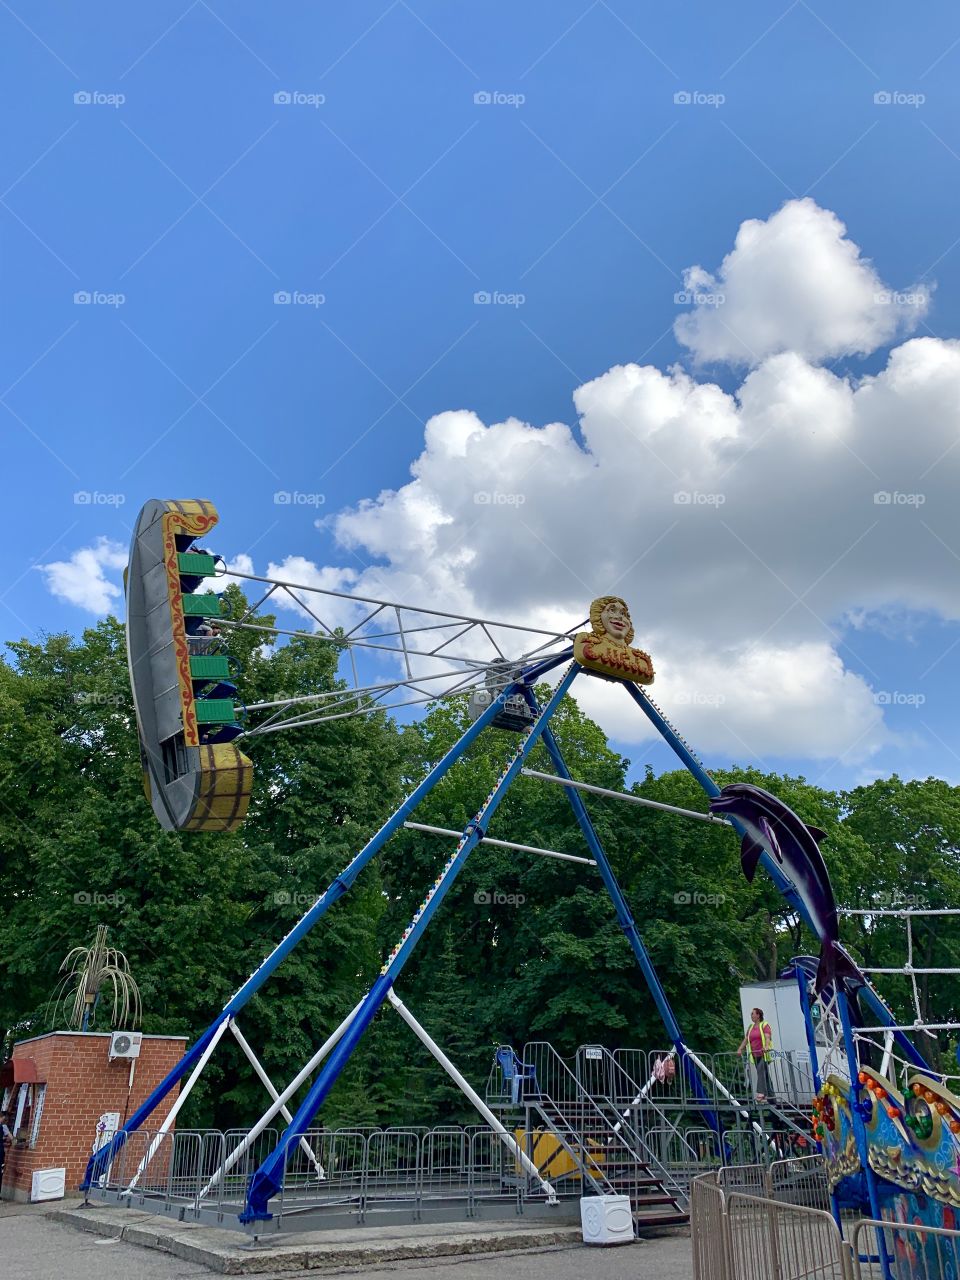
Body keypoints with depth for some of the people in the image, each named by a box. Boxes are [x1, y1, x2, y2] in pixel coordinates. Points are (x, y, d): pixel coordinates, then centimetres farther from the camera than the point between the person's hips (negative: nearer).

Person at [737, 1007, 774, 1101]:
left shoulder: (765, 1025, -2)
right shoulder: (751, 1027, 18)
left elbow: (767, 1037, -18)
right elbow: (745, 1039, 13)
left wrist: (766, 1047, -36)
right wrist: (740, 1049, 0)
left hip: (764, 1054, -7)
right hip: (755, 1055, 7)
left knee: (761, 1070, -23)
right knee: (763, 1074, 7)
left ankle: (761, 1092, -31)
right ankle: (768, 1095, 10)